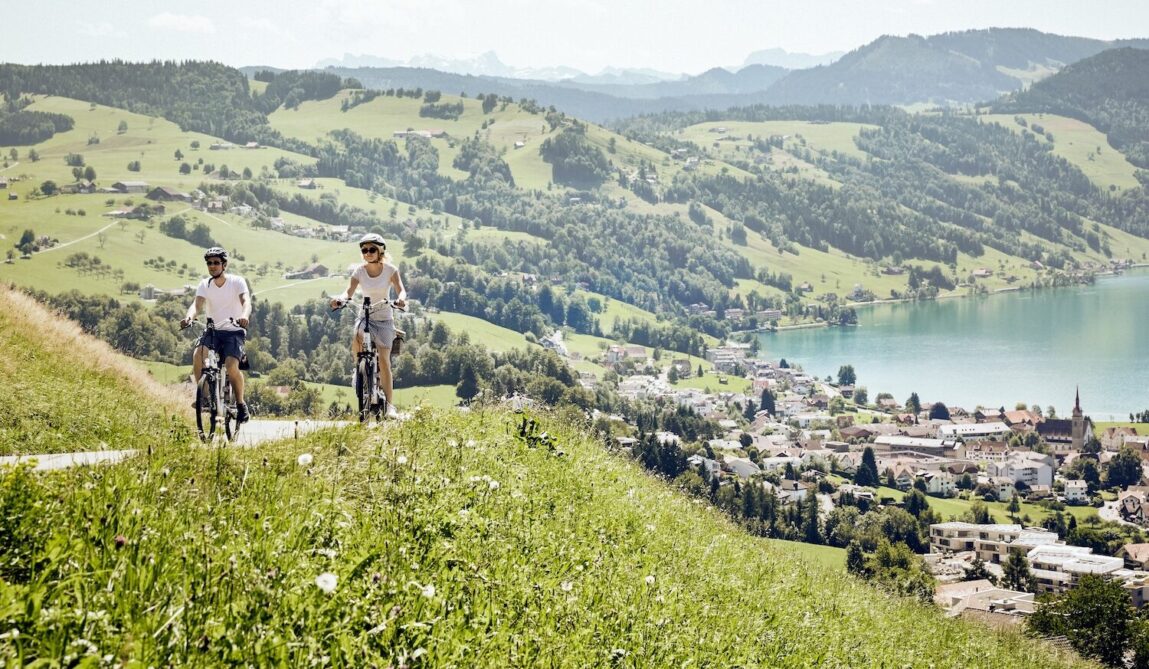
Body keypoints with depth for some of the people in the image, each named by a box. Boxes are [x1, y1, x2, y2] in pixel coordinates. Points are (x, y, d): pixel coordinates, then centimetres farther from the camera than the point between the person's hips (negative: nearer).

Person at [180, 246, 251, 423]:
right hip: (212, 330, 3)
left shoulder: (237, 282, -7)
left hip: (234, 331, -3)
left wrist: (244, 316, -46)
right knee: (198, 355, -27)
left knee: (231, 366, -26)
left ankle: (240, 404, -6)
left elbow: (246, 301, -23)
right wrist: (189, 317, -37)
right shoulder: (205, 285, 1)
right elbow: (197, 304, -13)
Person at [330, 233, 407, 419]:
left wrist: (401, 299, -41)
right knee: (356, 339, -34)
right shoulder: (359, 271, -2)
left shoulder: (390, 270, -7)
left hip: (384, 319, -1)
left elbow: (400, 290, -17)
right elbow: (349, 292, -13)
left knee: (384, 360, -12)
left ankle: (389, 405, -8)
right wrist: (340, 299, -36)